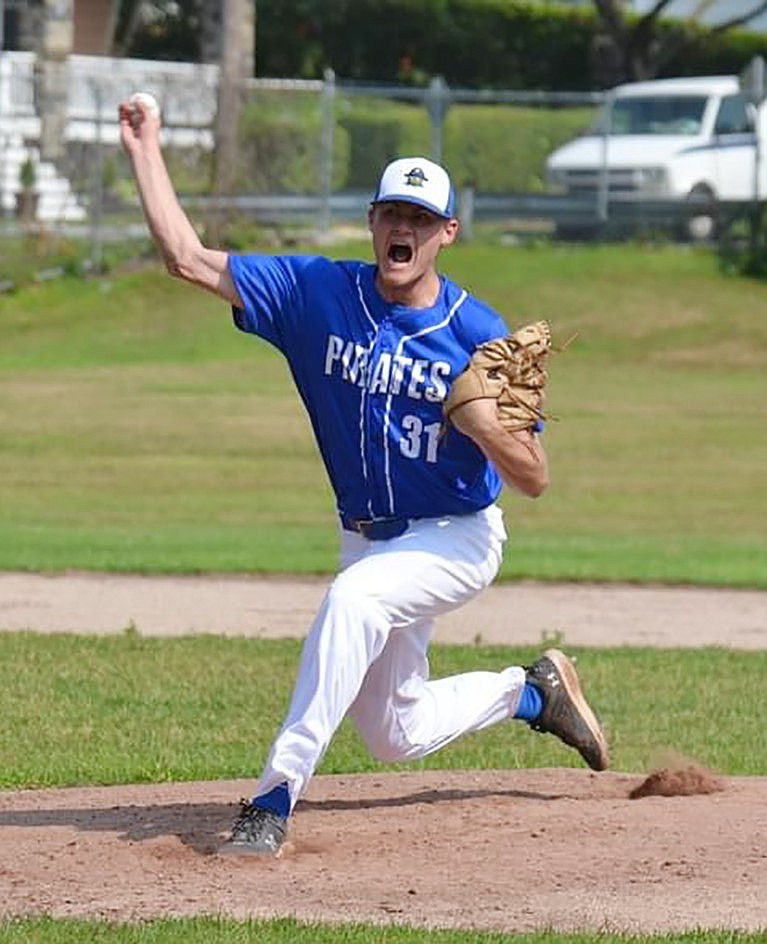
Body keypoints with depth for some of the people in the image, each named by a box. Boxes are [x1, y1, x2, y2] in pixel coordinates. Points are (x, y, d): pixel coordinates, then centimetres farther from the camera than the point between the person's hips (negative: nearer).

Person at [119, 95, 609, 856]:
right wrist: (145, 150, -9)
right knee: (395, 735, 15)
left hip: (457, 539, -5)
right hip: (368, 538, 5)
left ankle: (276, 796, -37)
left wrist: (483, 424, -33)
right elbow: (187, 258, -8)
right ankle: (533, 691, 44)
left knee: (355, 597, -36)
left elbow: (534, 479, -14)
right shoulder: (317, 293, -7)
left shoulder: (478, 333, -15)